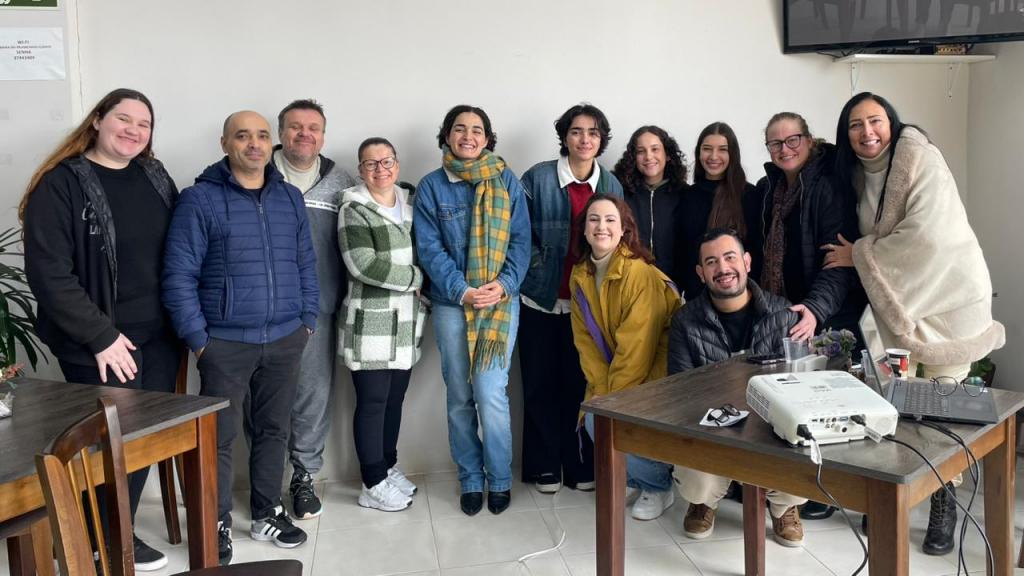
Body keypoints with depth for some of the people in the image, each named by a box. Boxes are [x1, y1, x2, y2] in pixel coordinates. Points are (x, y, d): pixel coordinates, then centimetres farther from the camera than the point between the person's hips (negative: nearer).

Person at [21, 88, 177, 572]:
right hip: (100, 345, -5)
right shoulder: (61, 184, -10)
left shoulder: (156, 177, 8)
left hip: (160, 337, 6)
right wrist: (101, 336, -16)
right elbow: (47, 273, -15)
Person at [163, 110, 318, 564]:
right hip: (225, 342, -4)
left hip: (285, 340, 4)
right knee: (219, 437, 5)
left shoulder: (290, 197, 8)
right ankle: (217, 525, 21)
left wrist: (308, 320, 7)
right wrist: (197, 338, -12)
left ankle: (267, 513, 30)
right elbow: (179, 275, -10)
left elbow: (306, 264, 12)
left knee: (273, 430, 14)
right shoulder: (199, 199, -7)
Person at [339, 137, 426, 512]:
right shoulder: (355, 211, -8)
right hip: (370, 323, -6)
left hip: (406, 322, 6)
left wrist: (417, 282, 3)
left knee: (395, 399, 14)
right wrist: (415, 277, -11)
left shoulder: (411, 206, 12)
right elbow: (364, 266, -19)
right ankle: (373, 485, 9)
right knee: (372, 402, -1)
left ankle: (388, 467, 29)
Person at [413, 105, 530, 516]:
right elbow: (429, 248, -3)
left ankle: (499, 480, 13)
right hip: (451, 303, 1)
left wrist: (505, 285, -14)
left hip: (501, 301, -1)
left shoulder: (507, 181, 4)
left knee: (490, 394, -6)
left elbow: (521, 240, 1)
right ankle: (470, 481, 22)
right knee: (460, 397, 7)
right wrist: (461, 290, -15)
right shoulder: (431, 186, 2)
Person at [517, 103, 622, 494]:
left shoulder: (611, 185, 5)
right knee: (541, 383, 5)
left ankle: (580, 464, 20)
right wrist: (539, 268, -10)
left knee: (582, 382, 7)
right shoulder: (538, 178, -5)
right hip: (541, 299, -2)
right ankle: (543, 466, 17)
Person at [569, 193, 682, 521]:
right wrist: (601, 389, -9)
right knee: (594, 422, -16)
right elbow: (586, 340, 1)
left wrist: (615, 397, -16)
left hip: (652, 375, -6)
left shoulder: (640, 273, -21)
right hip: (611, 377, 6)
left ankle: (659, 486, 9)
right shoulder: (580, 276, 1)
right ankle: (639, 478, 13)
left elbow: (636, 346, -21)